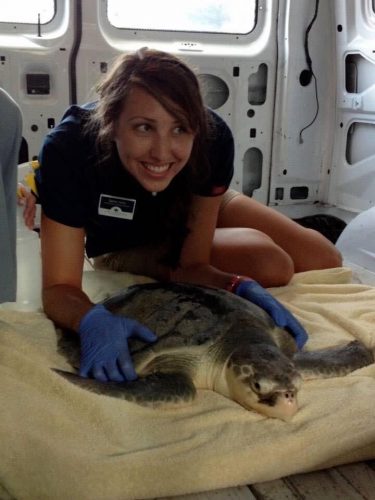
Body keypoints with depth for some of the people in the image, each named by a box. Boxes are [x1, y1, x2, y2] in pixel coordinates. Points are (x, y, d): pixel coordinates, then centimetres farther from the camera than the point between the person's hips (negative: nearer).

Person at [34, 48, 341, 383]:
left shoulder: (213, 138, -33)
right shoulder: (67, 150, -39)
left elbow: (194, 264, -26)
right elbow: (59, 286, -36)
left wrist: (241, 287, -46)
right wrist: (93, 320, -58)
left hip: (201, 209, 3)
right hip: (126, 249, -3)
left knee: (324, 261, -3)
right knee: (270, 265, -23)